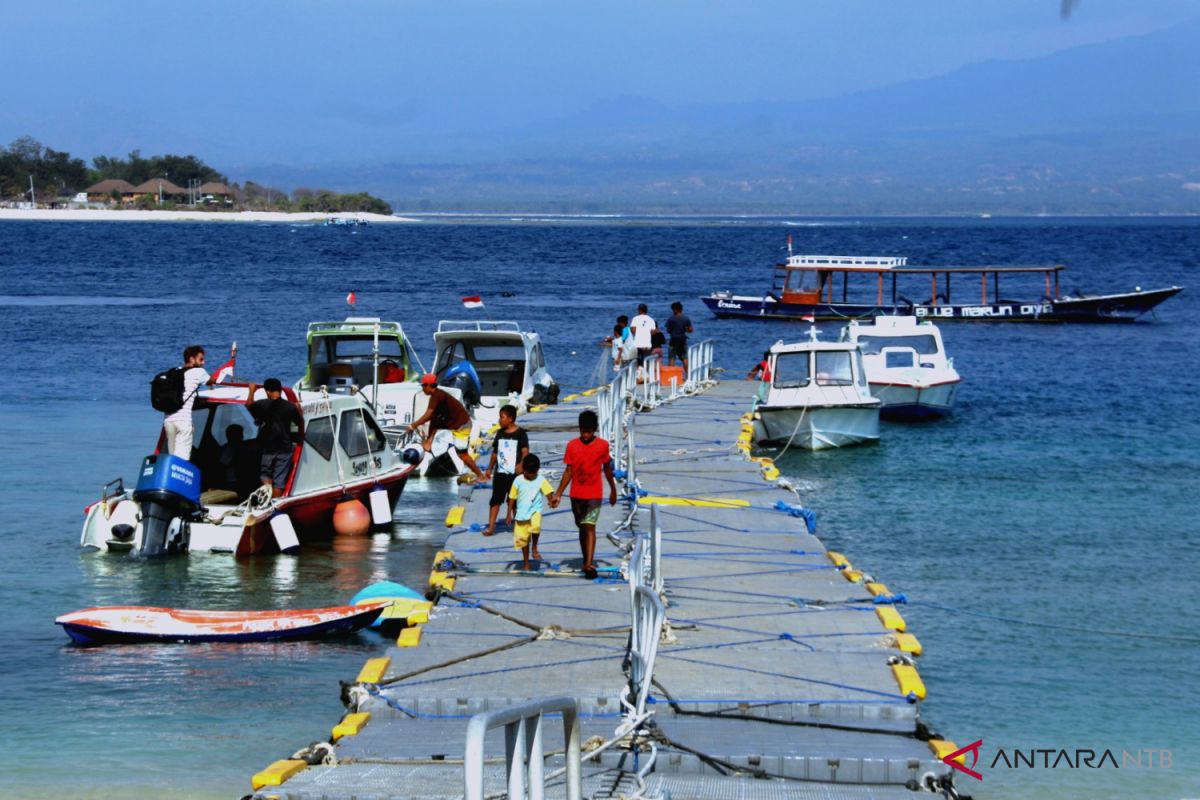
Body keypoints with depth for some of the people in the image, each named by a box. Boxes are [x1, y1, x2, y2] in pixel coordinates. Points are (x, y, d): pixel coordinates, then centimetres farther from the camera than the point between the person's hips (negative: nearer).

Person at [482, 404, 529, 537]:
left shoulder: (520, 433, -7)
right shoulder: (500, 433, 9)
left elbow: (525, 451, -13)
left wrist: (521, 464, -29)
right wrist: (490, 469, 16)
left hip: (514, 473, -4)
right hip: (500, 472, 4)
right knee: (495, 499, 0)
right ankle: (490, 527, -1)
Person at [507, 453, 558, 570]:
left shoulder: (541, 481, -3)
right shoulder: (518, 480, 0)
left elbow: (549, 493, -12)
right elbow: (512, 498, 5)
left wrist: (552, 501, -34)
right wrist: (510, 514, 5)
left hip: (535, 511, -2)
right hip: (521, 514, 2)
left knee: (535, 526, -34)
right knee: (522, 539, 8)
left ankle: (534, 548, -8)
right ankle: (526, 564, 24)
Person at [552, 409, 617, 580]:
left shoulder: (602, 445, -4)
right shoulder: (572, 445, -1)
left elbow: (607, 469, 8)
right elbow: (568, 471, 3)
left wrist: (613, 490, 17)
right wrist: (558, 494, -1)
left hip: (594, 495, -3)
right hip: (576, 495, 3)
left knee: (590, 527, -14)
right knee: (582, 528, 13)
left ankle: (589, 564, -22)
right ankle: (586, 561, 27)